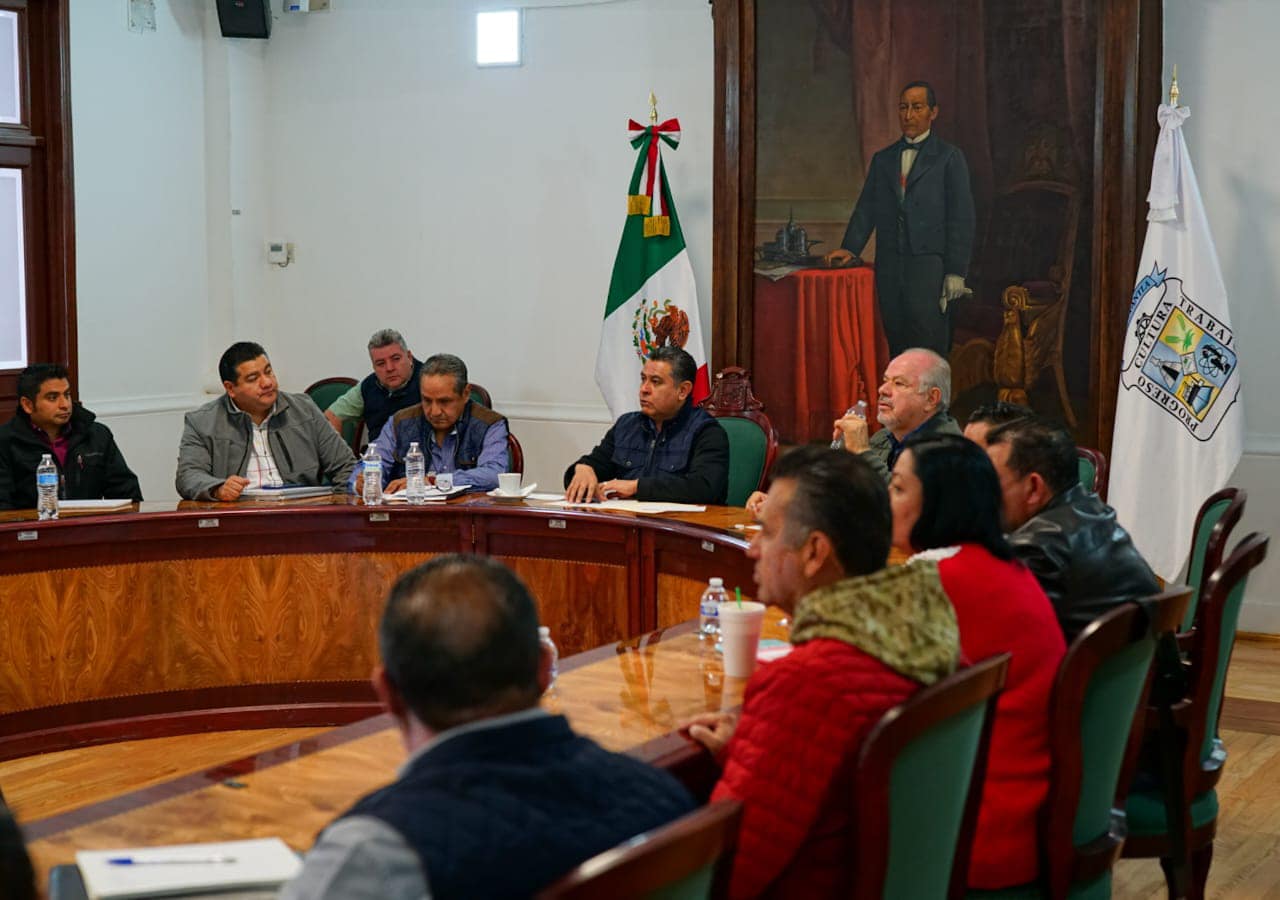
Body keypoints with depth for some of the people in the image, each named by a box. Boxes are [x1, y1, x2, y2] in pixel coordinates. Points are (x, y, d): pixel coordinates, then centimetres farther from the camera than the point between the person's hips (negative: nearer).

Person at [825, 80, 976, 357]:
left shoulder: (949, 157, 5)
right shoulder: (882, 159, 18)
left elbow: (962, 217, 0)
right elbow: (866, 209, 16)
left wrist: (956, 271, -7)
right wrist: (850, 248, -1)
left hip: (929, 264, -4)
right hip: (889, 266, 4)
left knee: (928, 346, -13)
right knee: (896, 342, 2)